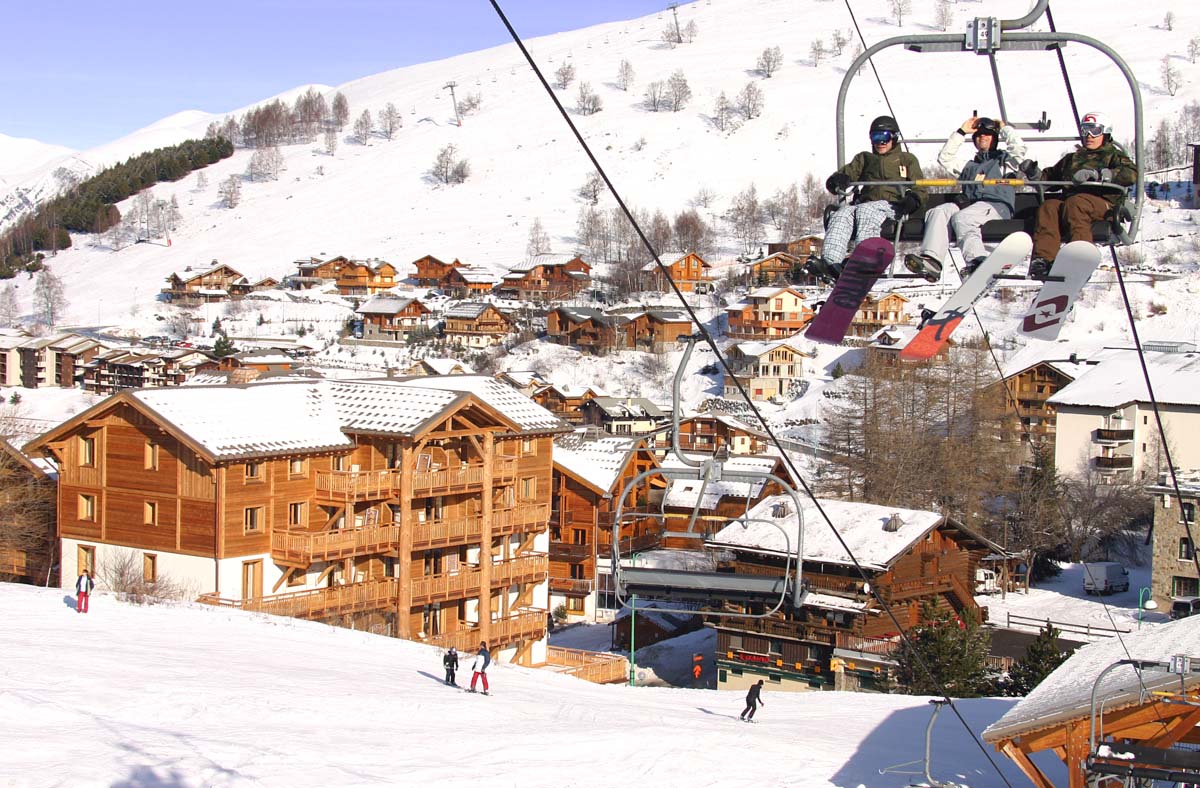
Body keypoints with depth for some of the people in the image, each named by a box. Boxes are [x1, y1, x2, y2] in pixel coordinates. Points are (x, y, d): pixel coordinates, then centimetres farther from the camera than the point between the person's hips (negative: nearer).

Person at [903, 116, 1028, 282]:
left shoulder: (1005, 160, 26)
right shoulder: (970, 165, 39)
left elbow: (1018, 147, 7)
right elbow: (944, 158, 35)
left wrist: (1004, 128, 24)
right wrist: (961, 132, 34)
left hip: (996, 205, -4)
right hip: (969, 203, 4)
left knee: (961, 218, -37)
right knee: (939, 212, -28)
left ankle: (976, 261, -59)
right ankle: (931, 259, -50)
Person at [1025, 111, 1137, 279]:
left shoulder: (1113, 155, 20)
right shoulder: (1072, 158, 37)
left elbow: (1132, 174, -1)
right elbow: (1050, 176, 36)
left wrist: (1096, 174, -15)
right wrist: (1035, 174, 10)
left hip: (1101, 200, -4)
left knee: (1074, 204, -38)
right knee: (1048, 207, -31)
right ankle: (1043, 260, -49)